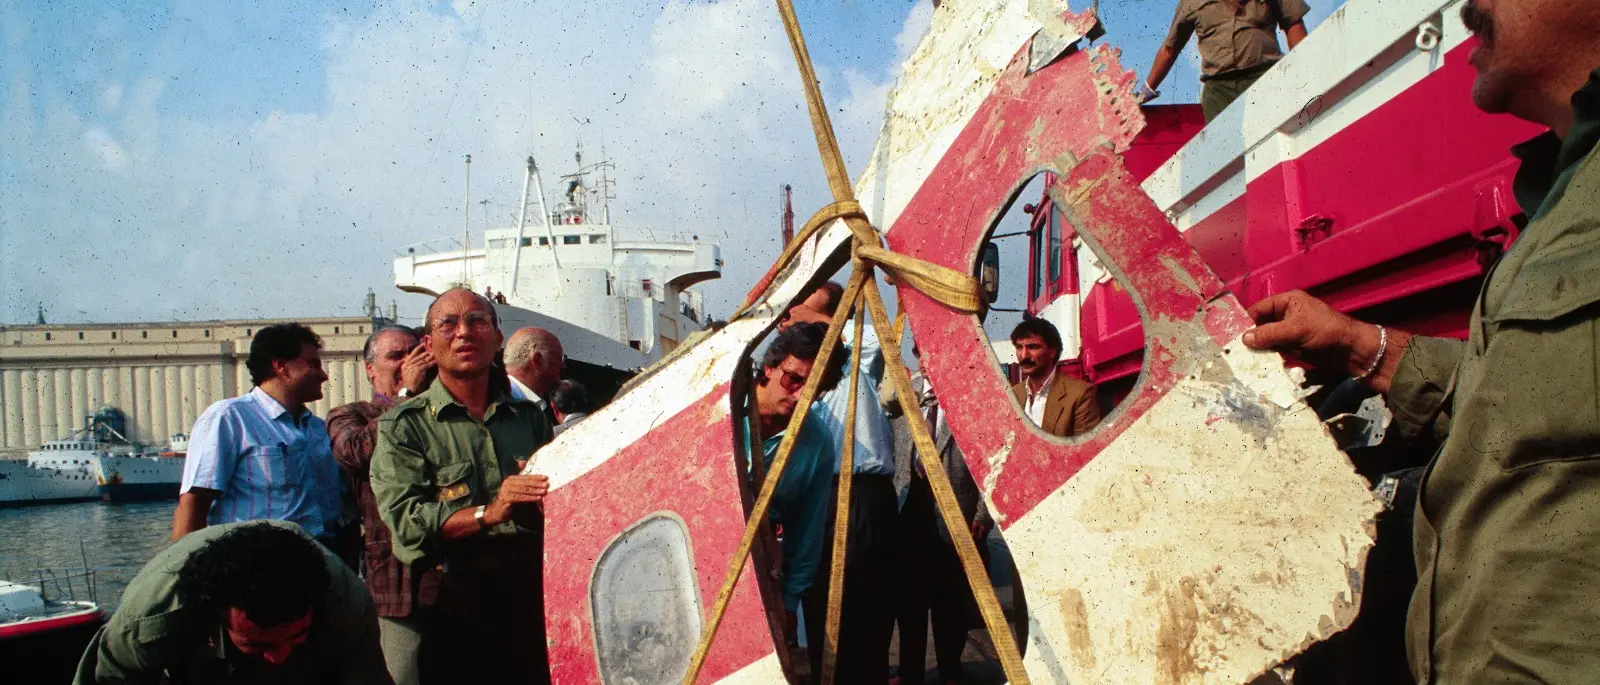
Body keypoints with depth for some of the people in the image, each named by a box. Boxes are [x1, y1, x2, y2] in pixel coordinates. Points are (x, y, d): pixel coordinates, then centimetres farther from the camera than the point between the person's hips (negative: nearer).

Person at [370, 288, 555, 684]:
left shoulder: (529, 416, 14)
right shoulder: (403, 425, 2)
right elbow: (404, 518, -12)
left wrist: (551, 496, -8)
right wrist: (487, 513, -24)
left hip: (535, 594, 3)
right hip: (458, 604, -3)